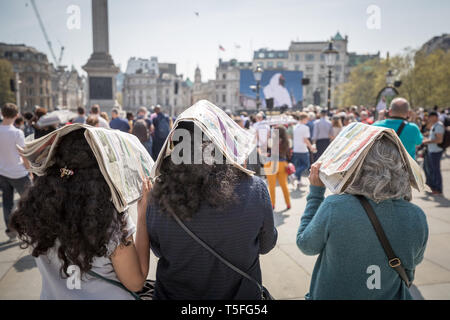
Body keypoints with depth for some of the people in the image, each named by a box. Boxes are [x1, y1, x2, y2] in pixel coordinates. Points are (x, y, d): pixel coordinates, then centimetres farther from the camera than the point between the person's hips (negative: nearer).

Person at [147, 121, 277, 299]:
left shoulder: (159, 195, -22)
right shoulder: (255, 189, -23)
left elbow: (158, 251, -4)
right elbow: (266, 246, -6)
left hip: (175, 294, 0)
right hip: (240, 292, 0)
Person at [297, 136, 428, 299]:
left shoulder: (334, 207, -29)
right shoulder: (417, 217, -20)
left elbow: (305, 245, -11)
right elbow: (413, 262, 0)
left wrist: (316, 191, -7)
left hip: (333, 294, -1)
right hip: (391, 295, 2)